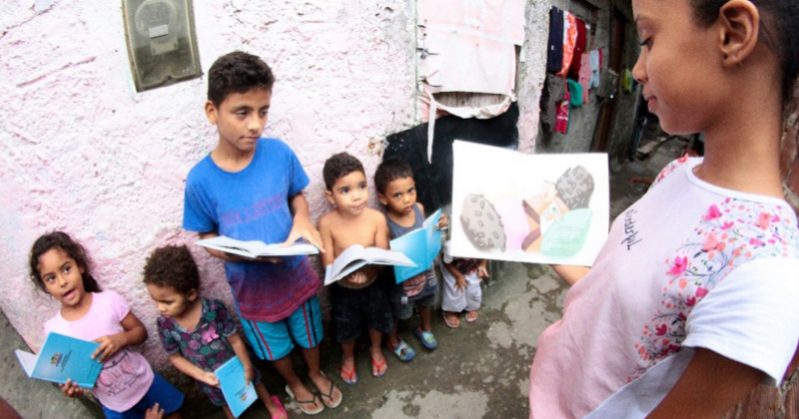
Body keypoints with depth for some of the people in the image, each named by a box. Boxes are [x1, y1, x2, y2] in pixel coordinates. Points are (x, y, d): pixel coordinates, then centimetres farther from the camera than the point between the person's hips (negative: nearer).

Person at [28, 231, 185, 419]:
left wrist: (120, 339, -27)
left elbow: (141, 331, -8)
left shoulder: (109, 300, -19)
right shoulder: (53, 329, -14)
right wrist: (69, 386, -22)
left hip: (145, 382, 0)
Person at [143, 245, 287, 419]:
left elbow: (235, 341, -21)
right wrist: (202, 376, -19)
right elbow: (175, 357, -10)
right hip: (211, 378, 1)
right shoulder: (165, 324, -25)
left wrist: (247, 367, -11)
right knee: (227, 405, 28)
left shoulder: (214, 309, -33)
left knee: (253, 382, 28)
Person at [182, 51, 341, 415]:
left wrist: (302, 219, -20)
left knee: (309, 333, 27)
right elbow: (208, 238, -9)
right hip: (252, 286, -1)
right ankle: (294, 383, 56)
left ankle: (316, 373, 59)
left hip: (295, 273, 1)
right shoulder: (201, 180, -22)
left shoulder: (279, 152, -18)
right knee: (275, 347, 25)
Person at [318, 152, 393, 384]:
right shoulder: (327, 223, -25)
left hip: (373, 285, 1)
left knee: (376, 321, 26)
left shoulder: (377, 218, -23)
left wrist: (366, 268, -38)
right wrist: (347, 272, -39)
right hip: (342, 289, -1)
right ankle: (348, 357, 55)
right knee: (347, 329, 22)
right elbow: (328, 263, -20)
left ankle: (376, 350, 58)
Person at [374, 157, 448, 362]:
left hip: (425, 271, 5)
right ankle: (394, 341, 51)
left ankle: (425, 328, 62)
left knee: (426, 302, 31)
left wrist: (438, 226, -16)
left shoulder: (419, 208, -15)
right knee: (397, 313, 21)